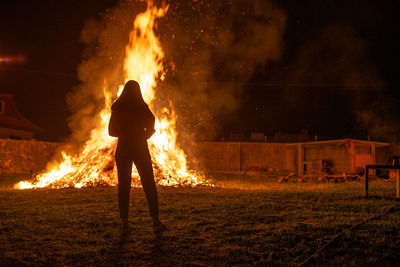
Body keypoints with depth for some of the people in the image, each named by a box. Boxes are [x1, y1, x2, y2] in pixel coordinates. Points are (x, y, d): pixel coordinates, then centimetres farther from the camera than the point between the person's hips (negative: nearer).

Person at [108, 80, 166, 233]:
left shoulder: (117, 108, -1)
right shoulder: (142, 107, -6)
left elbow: (112, 131, 4)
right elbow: (151, 127, -9)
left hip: (123, 150, 2)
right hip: (140, 149, -2)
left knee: (123, 186, 9)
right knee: (149, 184, 0)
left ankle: (124, 221, 9)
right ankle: (155, 219, -10)